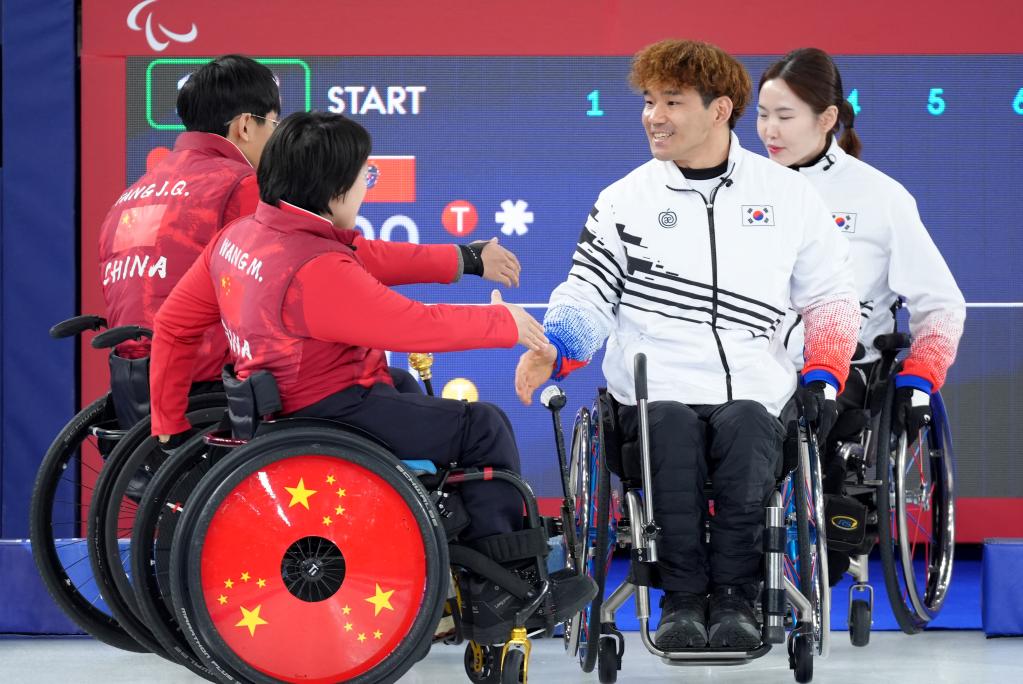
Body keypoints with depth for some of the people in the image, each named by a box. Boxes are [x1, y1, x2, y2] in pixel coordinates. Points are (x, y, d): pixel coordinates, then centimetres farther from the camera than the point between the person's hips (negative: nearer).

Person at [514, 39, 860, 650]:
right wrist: (552, 350, -11)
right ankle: (683, 598, -24)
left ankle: (735, 599, -23)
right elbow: (588, 294, 9)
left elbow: (829, 296, 20)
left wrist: (823, 374, 5)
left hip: (753, 389, 0)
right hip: (655, 390, 0)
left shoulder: (788, 196, 14)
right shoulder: (626, 199, 13)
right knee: (672, 429, -35)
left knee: (746, 429, -35)